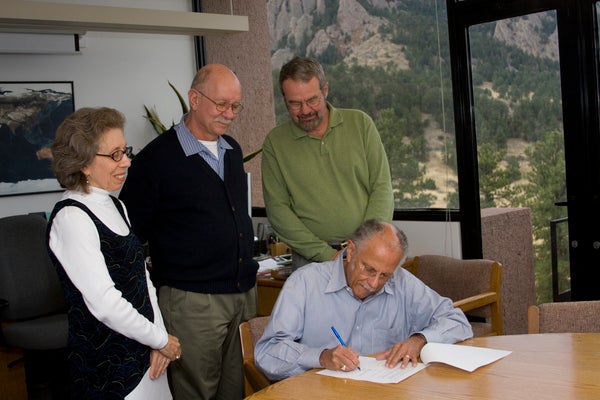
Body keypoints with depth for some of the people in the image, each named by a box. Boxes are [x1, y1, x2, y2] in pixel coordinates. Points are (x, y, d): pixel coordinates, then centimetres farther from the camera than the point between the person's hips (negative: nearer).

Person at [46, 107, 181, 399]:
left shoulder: (115, 207, 10)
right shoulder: (71, 218, -17)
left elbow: (142, 276, 9)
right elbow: (105, 303, -22)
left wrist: (158, 340, -3)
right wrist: (161, 340, -10)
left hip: (144, 354, 8)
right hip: (107, 368, -7)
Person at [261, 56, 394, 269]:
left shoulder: (360, 123, 4)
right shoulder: (275, 142, 2)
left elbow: (382, 188, 2)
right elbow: (277, 209, -2)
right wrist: (326, 254, -10)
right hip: (311, 258, 0)